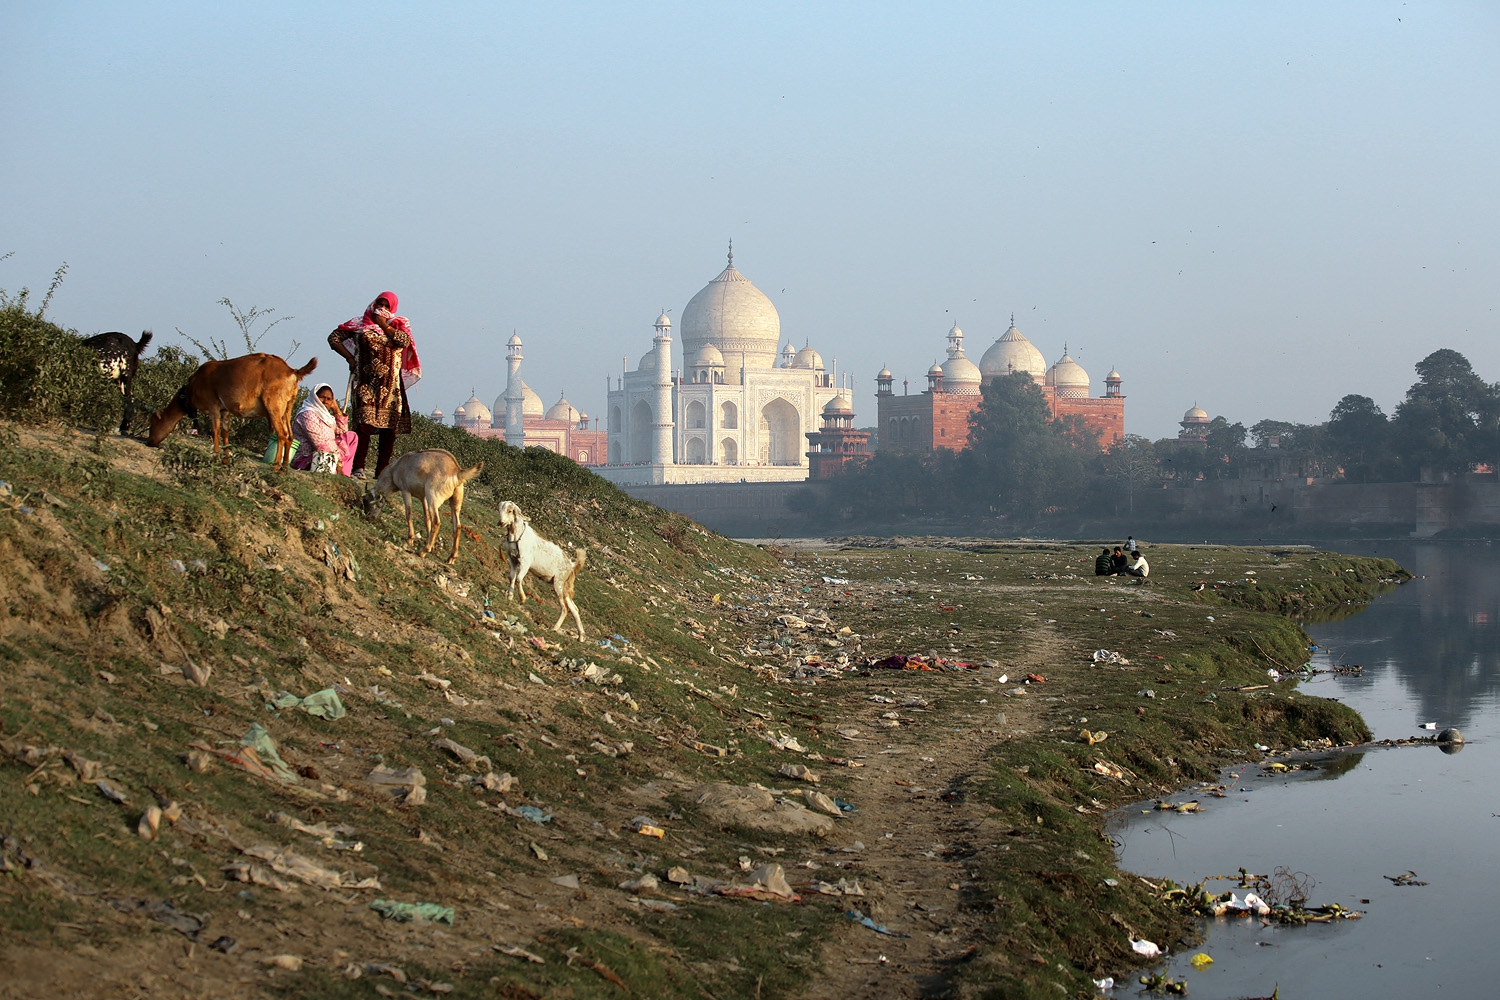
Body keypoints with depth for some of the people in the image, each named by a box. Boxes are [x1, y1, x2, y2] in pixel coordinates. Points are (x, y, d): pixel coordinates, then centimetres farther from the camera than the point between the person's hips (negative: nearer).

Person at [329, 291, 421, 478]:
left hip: (390, 385, 2)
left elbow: (405, 341, -8)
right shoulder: (359, 324, 10)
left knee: (389, 428, -1)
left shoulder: (398, 326, 13)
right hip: (366, 383, -2)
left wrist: (384, 325, -3)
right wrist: (349, 357, 2)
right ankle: (358, 468, -17)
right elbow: (334, 338, 13)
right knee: (365, 424, -15)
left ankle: (382, 470, 5)